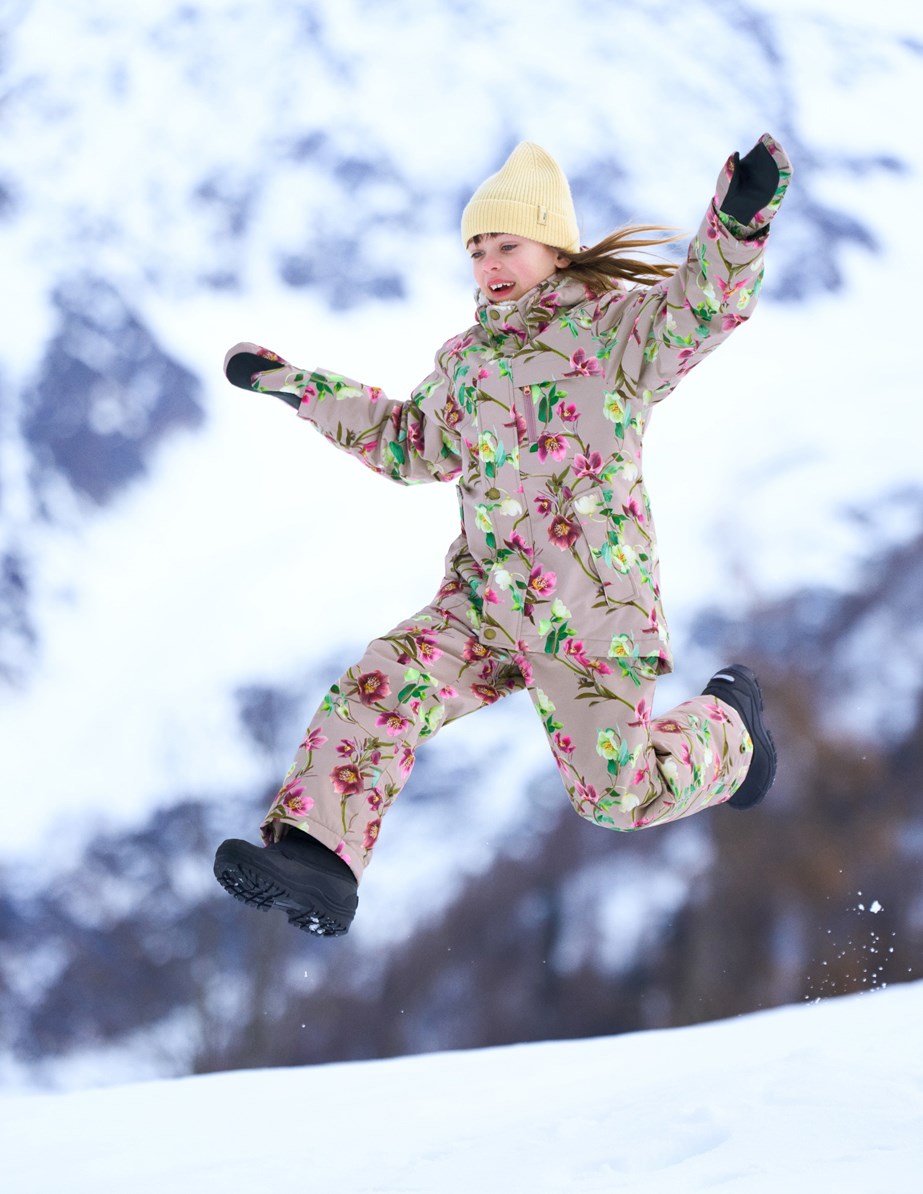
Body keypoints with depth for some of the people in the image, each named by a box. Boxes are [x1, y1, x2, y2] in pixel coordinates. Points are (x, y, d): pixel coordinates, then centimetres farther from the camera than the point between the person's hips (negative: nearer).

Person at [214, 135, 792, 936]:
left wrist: (738, 221, -42)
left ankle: (728, 722, 30)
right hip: (482, 605, 5)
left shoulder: (612, 327, -3)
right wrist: (300, 389, 30)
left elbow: (703, 308, -23)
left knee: (616, 796, 0)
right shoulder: (468, 359, 16)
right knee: (379, 688, -19)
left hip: (592, 612, -5)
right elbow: (412, 447, 32)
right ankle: (315, 857, -29)